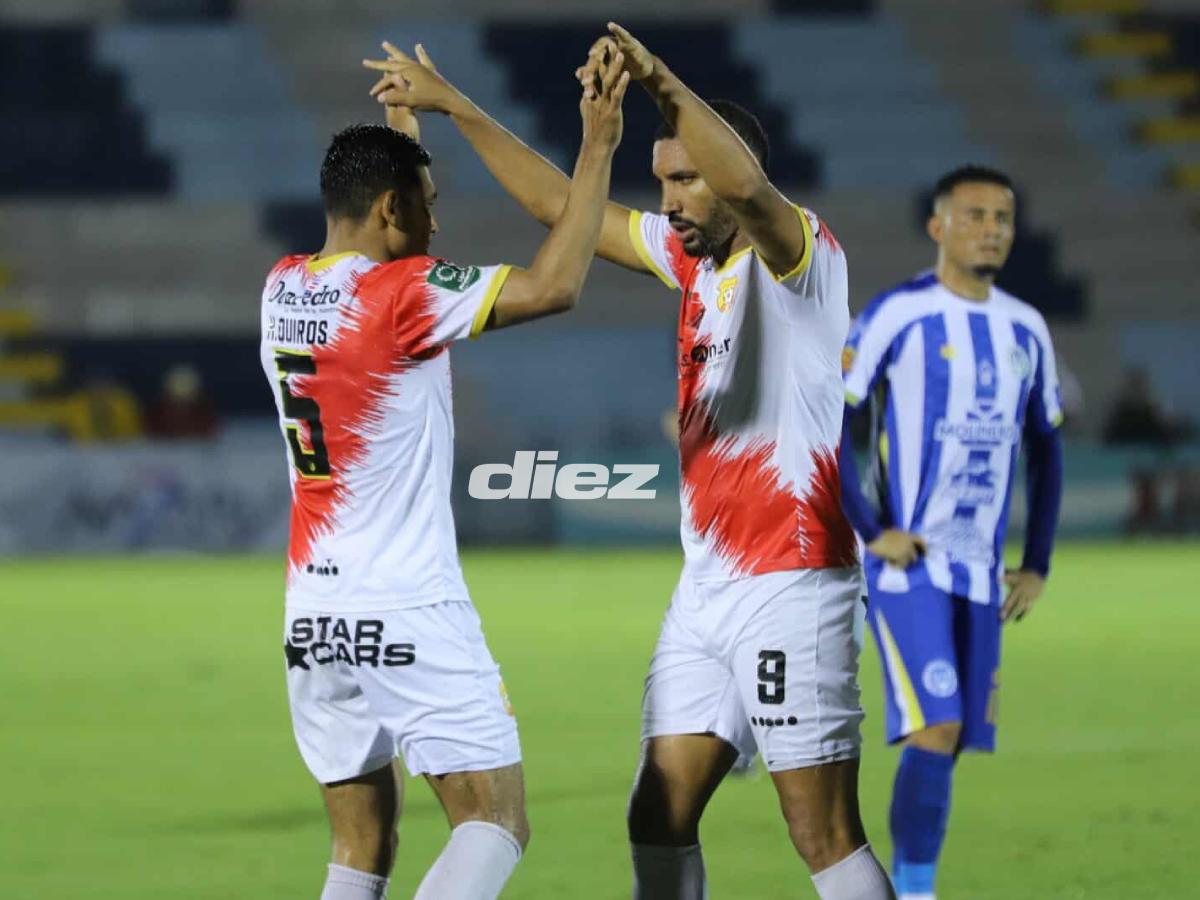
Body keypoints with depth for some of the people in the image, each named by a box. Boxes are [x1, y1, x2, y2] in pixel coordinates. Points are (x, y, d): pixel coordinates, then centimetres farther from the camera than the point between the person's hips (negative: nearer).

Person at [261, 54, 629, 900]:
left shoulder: (284, 286, 9)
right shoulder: (398, 293, -13)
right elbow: (553, 286, -19)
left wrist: (404, 124, 41)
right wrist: (598, 148, -12)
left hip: (313, 615, 8)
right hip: (409, 615, -8)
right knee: (497, 822, -4)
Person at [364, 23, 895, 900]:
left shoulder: (799, 250, -9)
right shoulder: (692, 257, 14)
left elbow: (744, 185, -33)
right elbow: (561, 205, 24)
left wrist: (663, 85, -44)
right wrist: (456, 106, 25)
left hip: (791, 588, -9)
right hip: (707, 589, 9)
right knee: (659, 815, 6)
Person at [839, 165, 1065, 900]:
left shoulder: (1026, 330, 10)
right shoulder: (898, 315, -8)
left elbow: (1046, 447, 20)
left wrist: (1038, 565, 13)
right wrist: (871, 531, -15)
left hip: (982, 574, 6)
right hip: (907, 565, -6)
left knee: (951, 741, 6)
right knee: (935, 730, -16)